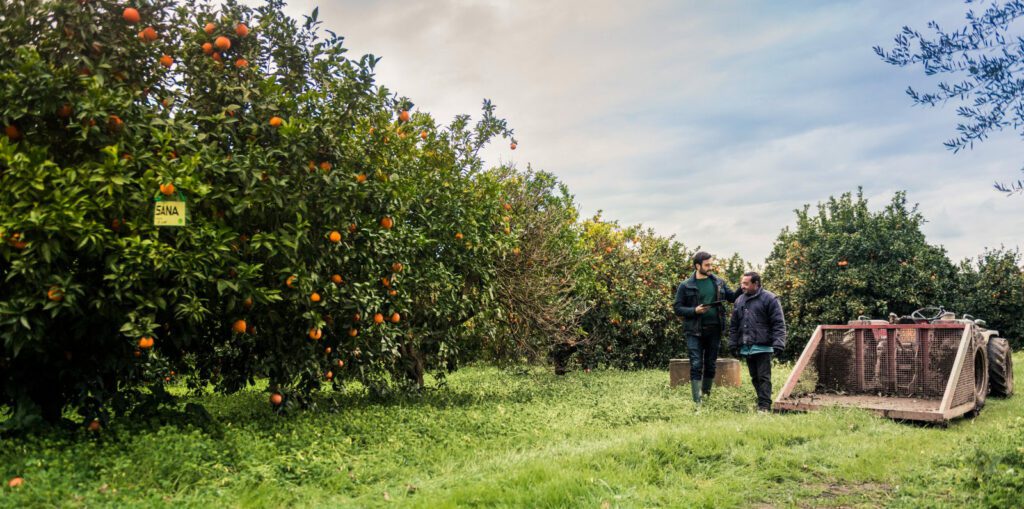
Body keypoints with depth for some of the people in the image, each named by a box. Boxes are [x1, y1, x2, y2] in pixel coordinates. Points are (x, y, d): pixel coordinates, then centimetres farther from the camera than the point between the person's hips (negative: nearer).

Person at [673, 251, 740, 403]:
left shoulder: (718, 283, 8)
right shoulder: (686, 286, -3)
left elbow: (732, 297, 14)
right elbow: (677, 308, -2)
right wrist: (695, 310, -17)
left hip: (714, 331, 4)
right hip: (694, 332, -3)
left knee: (710, 366, 11)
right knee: (696, 366, -5)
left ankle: (707, 397, 26)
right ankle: (697, 402, -1)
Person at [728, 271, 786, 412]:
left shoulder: (769, 299, -4)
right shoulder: (739, 300, 14)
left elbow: (779, 324, -8)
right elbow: (733, 326, 17)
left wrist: (778, 344, -16)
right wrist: (733, 345, 13)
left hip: (763, 347, -6)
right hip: (746, 348, 6)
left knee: (764, 377, -5)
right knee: (755, 378, 11)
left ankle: (764, 406, -3)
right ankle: (762, 403, 20)